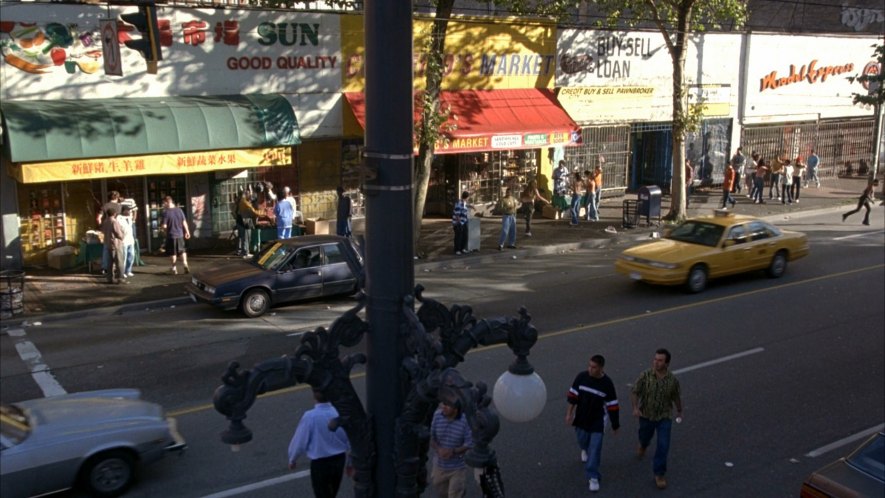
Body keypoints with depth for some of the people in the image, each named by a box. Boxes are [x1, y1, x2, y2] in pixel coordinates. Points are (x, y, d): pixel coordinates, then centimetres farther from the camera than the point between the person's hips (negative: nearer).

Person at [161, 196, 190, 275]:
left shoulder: (166, 213, -15)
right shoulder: (179, 210, -3)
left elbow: (164, 226, -15)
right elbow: (184, 222, 1)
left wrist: (165, 229, 8)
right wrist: (187, 232, 11)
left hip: (171, 235, -3)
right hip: (180, 234, 3)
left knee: (173, 253, 9)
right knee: (182, 251, 15)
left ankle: (174, 268, 14)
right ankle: (185, 265, 2)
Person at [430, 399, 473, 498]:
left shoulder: (466, 420, -23)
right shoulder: (437, 415, -15)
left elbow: (470, 445, -16)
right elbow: (430, 437, -6)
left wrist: (453, 451, -29)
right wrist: (438, 449, -24)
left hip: (458, 468, -4)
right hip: (439, 465, 4)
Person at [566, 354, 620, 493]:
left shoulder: (607, 383, -19)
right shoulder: (581, 377, -14)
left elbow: (612, 405, -10)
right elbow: (573, 395, -2)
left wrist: (615, 424, -3)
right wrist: (569, 413, 0)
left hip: (598, 421, -3)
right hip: (581, 418, 3)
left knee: (595, 448, -4)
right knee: (582, 440, 22)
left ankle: (592, 477, 7)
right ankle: (585, 449, 59)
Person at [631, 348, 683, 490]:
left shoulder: (673, 380, -15)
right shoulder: (645, 376, -19)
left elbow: (676, 396, 2)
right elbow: (634, 392, -14)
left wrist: (679, 411, 16)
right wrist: (635, 407, -30)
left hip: (664, 417, -1)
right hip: (646, 416, 1)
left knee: (663, 446, -6)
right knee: (645, 437, 26)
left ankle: (659, 474, 9)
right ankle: (643, 445, 63)